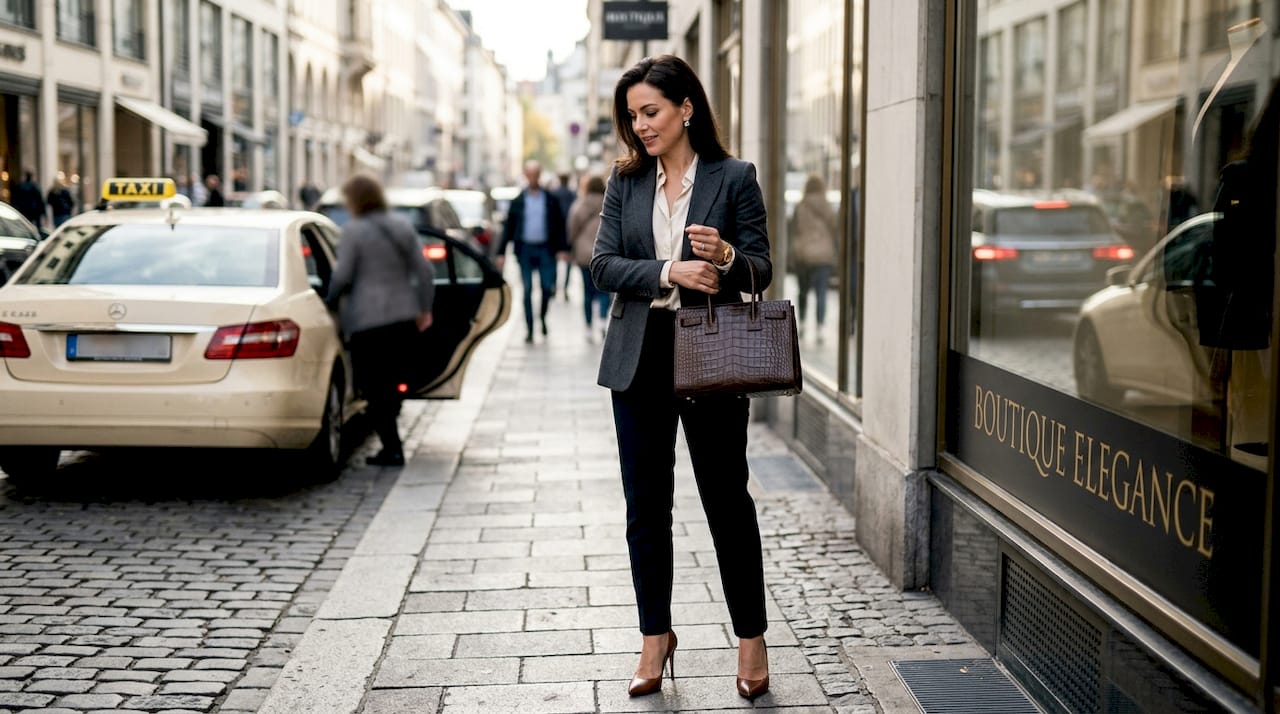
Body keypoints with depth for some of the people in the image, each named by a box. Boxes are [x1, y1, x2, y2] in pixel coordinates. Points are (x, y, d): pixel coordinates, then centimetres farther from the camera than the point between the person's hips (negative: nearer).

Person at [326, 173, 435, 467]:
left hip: (369, 319, -6)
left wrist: (330, 300, 7)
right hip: (404, 316, 6)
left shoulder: (354, 231, -9)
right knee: (392, 383, 15)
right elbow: (423, 271, 10)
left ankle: (392, 449, -2)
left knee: (374, 387, 0)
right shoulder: (403, 226, 9)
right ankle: (391, 444, 19)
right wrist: (424, 308, 17)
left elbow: (343, 276, -10)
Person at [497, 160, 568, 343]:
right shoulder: (518, 202, 6)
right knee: (527, 291, 1)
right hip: (525, 249, 0)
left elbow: (560, 226, 5)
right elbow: (508, 228, 7)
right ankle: (529, 329, 6)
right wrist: (501, 253, 2)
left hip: (545, 250, 0)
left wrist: (562, 249, -5)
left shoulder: (551, 201, 5)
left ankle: (543, 317, 24)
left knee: (547, 288, -3)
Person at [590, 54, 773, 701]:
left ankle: (750, 637, 18)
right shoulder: (626, 181, 6)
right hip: (640, 358, 3)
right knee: (646, 505, 9)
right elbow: (603, 265, -2)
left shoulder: (734, 178, -2)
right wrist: (669, 271, -17)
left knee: (727, 498, 5)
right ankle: (656, 636, 22)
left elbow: (761, 271, -2)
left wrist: (727, 256, -24)